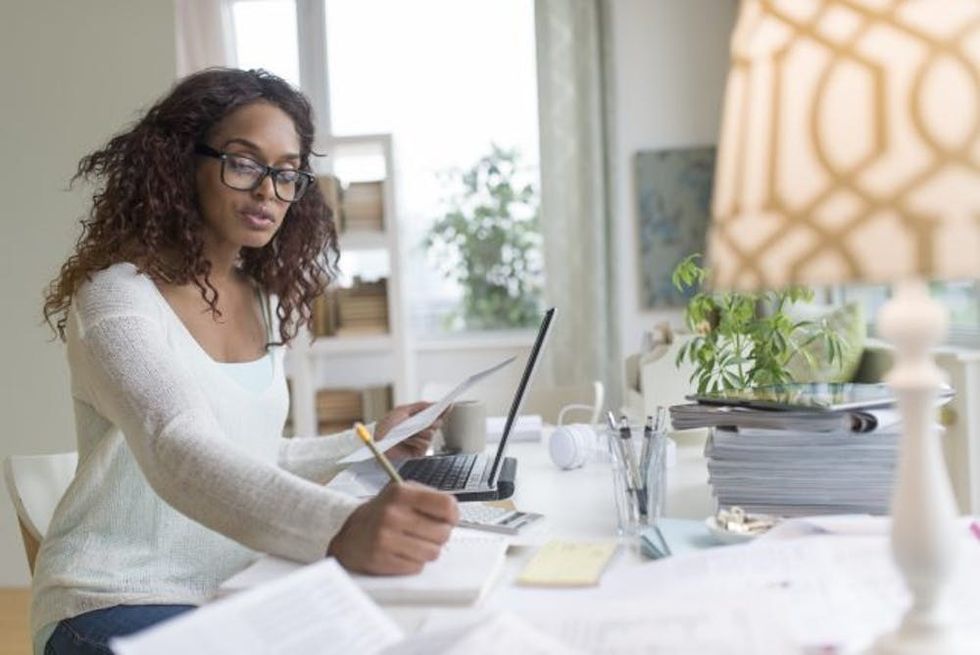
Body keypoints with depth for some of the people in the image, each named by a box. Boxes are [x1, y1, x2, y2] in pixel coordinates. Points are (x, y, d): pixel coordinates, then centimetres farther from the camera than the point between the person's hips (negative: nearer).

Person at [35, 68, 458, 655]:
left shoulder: (263, 302, 8)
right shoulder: (117, 296, -15)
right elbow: (182, 456, -33)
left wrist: (368, 447, 5)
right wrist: (341, 529, -49)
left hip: (237, 598, 7)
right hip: (119, 604, -7)